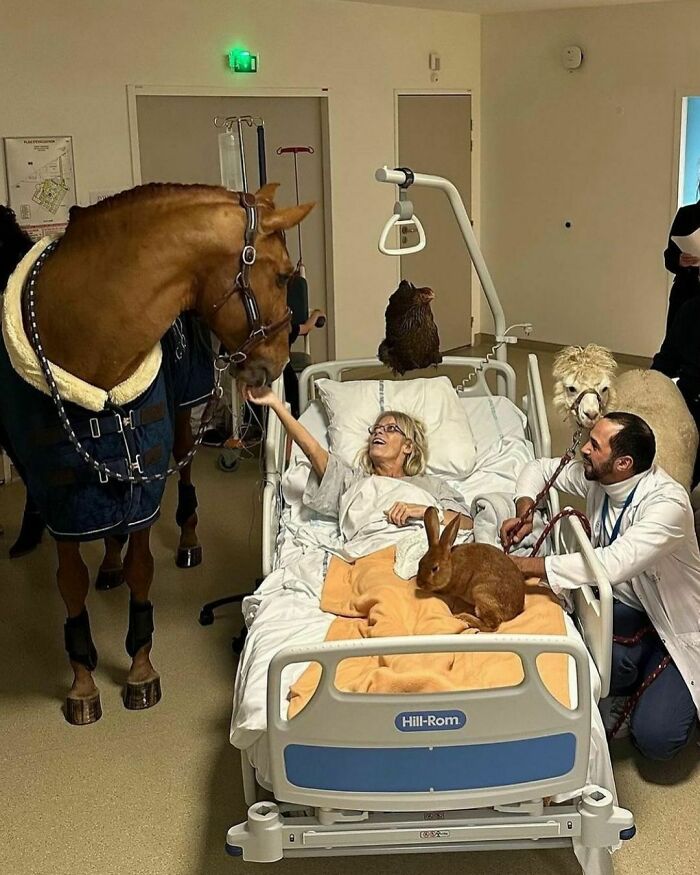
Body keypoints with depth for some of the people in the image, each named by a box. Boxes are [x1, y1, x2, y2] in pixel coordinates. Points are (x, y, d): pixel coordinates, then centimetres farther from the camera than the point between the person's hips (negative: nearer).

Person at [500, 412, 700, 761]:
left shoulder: (667, 503, -30)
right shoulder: (596, 477, -7)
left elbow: (612, 565, -41)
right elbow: (540, 468, 12)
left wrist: (527, 566, -36)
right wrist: (524, 512, -9)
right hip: (624, 608, 5)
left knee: (655, 738, -19)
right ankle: (621, 694, 3)